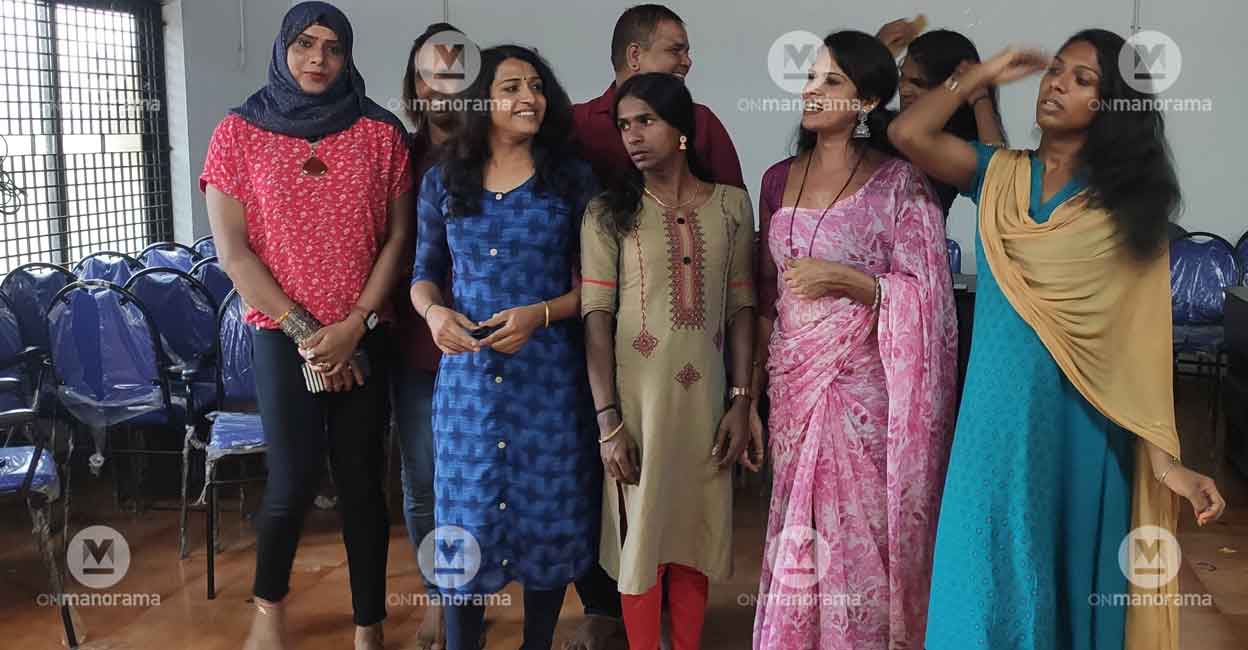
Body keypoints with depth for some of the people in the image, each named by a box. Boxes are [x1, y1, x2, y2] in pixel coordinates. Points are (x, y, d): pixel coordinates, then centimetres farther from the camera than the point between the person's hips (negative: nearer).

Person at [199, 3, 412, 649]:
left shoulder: (380, 133, 2)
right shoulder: (239, 133, 0)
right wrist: (304, 330, -9)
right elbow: (232, 250, -4)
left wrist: (353, 324, -9)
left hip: (364, 338, 1)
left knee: (361, 480, 4)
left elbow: (397, 236, 2)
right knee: (293, 483, -5)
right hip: (283, 335, -1)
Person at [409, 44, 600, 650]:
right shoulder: (443, 180, 5)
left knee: (547, 511, 7)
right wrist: (434, 312, -10)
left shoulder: (573, 179, 1)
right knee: (465, 515, 4)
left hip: (548, 373, -1)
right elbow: (424, 274, 11)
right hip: (467, 373, 1)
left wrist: (539, 315, -15)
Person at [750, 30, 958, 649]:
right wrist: (749, 395, 9)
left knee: (859, 539, 3)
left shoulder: (898, 182, -6)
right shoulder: (779, 180, 8)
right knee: (795, 537, 11)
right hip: (792, 386, 4)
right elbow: (764, 299, 11)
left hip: (863, 389, -4)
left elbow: (927, 297, -8)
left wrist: (843, 279, -18)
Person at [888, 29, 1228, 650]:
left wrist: (1165, 458, -11)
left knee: (1074, 574, 10)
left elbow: (1144, 341, -4)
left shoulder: (1129, 204, 1)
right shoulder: (998, 173, 6)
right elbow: (908, 133, -10)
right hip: (1000, 418, 1)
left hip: (1083, 425, -1)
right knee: (993, 577, 7)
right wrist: (986, 73, 2)